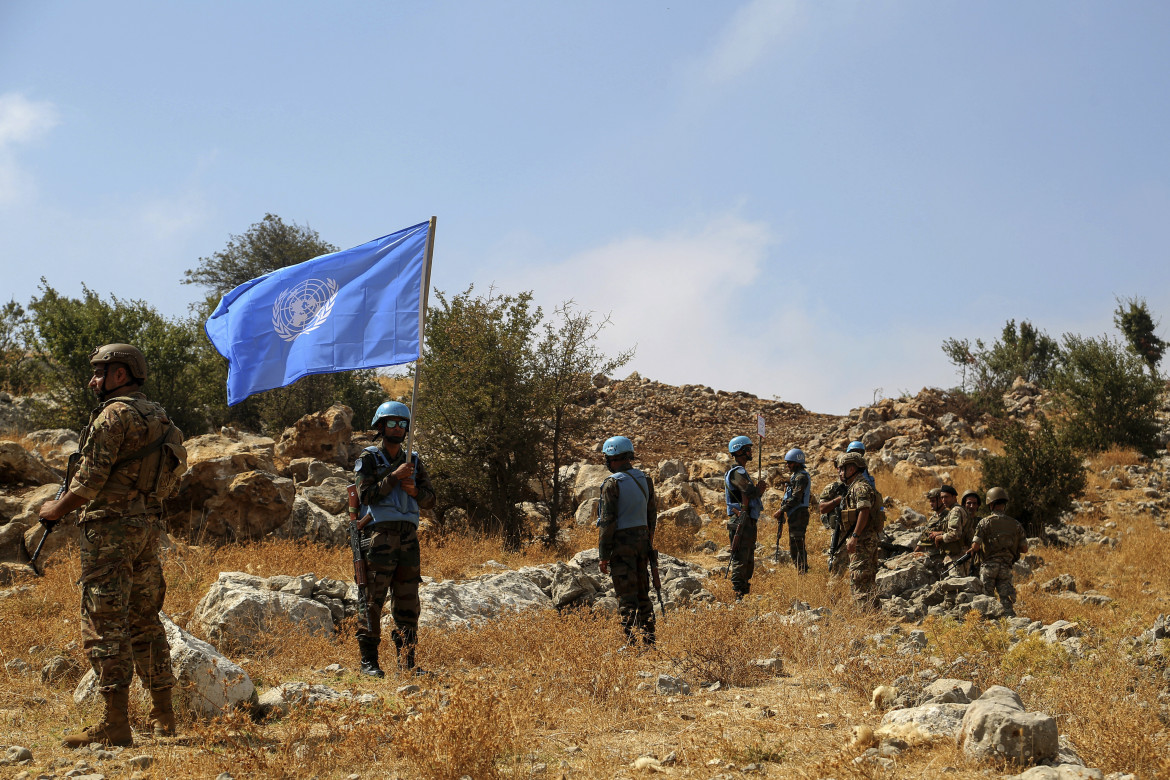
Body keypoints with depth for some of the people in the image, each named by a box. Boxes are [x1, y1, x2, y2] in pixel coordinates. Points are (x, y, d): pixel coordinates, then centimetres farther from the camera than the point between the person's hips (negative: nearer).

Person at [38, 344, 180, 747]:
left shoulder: (114, 414, -13)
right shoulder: (158, 416, 13)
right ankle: (162, 715, 19)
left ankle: (115, 725, -6)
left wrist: (58, 509, 0)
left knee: (105, 626, -5)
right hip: (148, 524, 9)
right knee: (145, 621, 15)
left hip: (111, 529, -9)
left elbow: (92, 479, -17)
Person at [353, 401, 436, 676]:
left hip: (408, 535, 5)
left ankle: (407, 663, 8)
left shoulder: (413, 461, 18)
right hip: (379, 532, -5)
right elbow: (366, 495, -9)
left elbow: (430, 499, 14)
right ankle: (368, 661, -1)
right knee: (373, 598, -6)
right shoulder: (368, 458, 3)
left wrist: (415, 490, -6)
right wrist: (395, 476, -13)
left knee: (407, 602, 4)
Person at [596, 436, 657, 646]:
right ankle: (648, 640, 18)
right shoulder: (644, 479, 8)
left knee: (627, 597, -4)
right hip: (642, 538, 7)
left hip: (622, 543, -7)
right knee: (642, 593, 14)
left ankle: (632, 643, -5)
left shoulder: (613, 483, -14)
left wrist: (603, 555, -11)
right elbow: (652, 514, 14)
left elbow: (607, 521, -15)